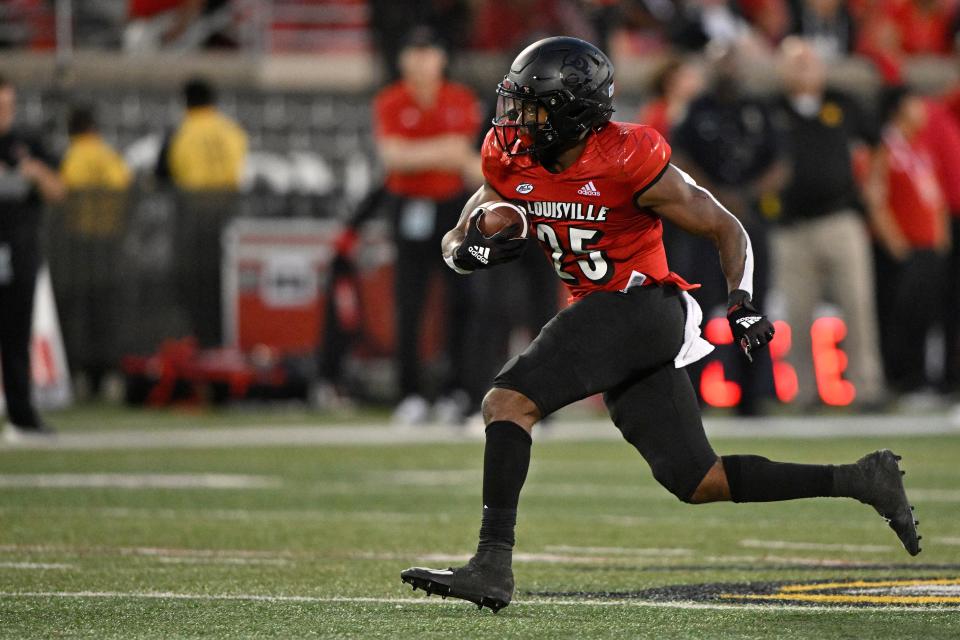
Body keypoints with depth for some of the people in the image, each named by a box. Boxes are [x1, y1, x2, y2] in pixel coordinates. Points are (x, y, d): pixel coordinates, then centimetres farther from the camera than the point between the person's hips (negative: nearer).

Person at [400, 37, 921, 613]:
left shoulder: (628, 161, -17)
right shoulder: (513, 161, 2)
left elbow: (726, 229, -7)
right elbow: (457, 243, 11)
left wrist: (743, 303, -20)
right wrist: (472, 249, -13)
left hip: (642, 306, -8)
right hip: (600, 317, 8)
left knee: (508, 402, -22)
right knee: (699, 483, 7)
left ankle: (493, 564, -26)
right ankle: (860, 481, 14)